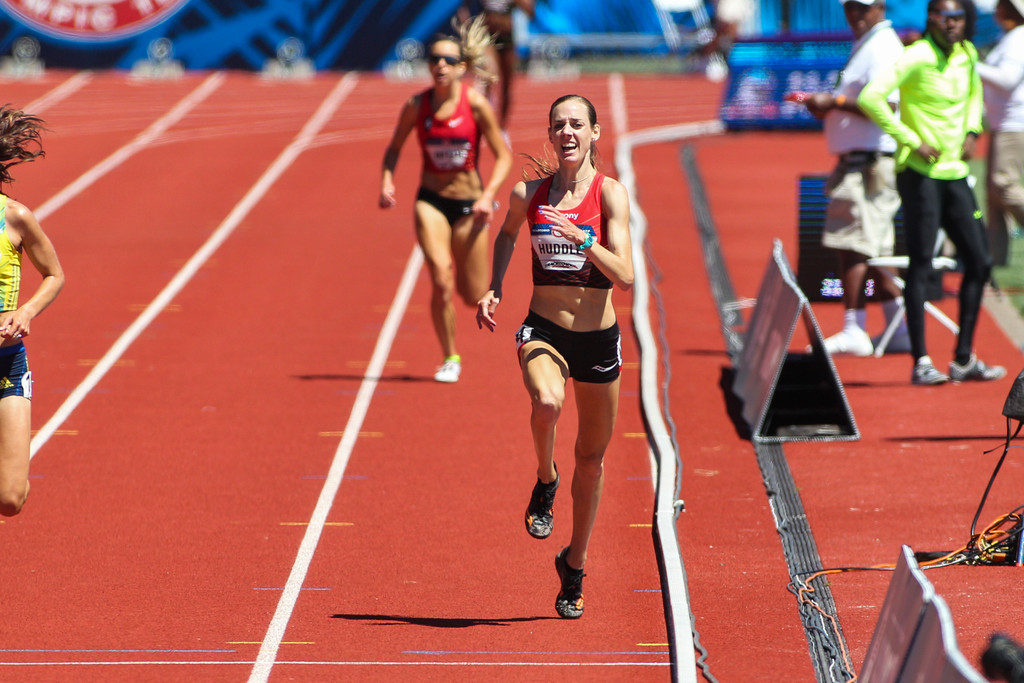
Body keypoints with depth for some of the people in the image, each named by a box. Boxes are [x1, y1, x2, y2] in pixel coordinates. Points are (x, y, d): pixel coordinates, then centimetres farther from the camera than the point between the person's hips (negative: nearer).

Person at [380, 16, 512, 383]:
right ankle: (450, 357, 2)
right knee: (442, 283, -17)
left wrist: (488, 195, -18)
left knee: (474, 297, 5)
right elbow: (394, 148, 8)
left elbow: (503, 155, -5)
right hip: (431, 202, 0)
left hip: (469, 205, 0)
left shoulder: (476, 104, -12)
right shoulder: (417, 105, -7)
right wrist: (387, 181, -9)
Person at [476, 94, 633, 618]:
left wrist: (580, 239, -29)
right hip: (543, 332, 0)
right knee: (547, 402, -35)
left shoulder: (610, 193, -8)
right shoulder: (528, 193, 0)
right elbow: (506, 235, 24)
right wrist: (494, 288, 10)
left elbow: (624, 276, -16)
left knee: (592, 456, 10)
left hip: (598, 337, 0)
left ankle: (574, 565, 30)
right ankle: (545, 480, -3)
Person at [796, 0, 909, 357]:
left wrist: (835, 101, -19)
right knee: (872, 250, 14)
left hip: (871, 163, -11)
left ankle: (854, 331, -10)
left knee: (852, 245, -11)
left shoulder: (882, 48, -13)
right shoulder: (865, 46, 20)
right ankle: (900, 330, 17)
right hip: (856, 160, 11)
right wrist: (827, 106, 9)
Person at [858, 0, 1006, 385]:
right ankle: (921, 362, -2)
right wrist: (912, 141, -21)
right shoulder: (916, 58, -13)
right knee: (921, 264, -6)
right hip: (920, 173, -7)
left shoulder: (967, 55, 9)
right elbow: (870, 97, -23)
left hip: (955, 173, 8)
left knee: (979, 262, 6)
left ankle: (964, 359, 14)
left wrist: (971, 131, 13)